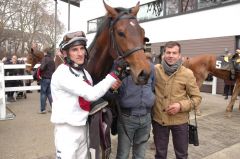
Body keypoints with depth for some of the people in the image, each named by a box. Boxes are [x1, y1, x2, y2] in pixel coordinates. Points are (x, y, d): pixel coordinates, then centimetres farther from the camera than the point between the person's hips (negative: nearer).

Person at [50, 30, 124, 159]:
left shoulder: (84, 72, 6)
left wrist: (109, 87, -7)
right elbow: (91, 95, -26)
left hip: (83, 127, 7)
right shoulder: (62, 73, -20)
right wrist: (114, 73, -23)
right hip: (66, 130, -7)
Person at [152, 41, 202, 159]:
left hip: (179, 121, -1)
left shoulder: (187, 74, -10)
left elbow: (196, 98, -5)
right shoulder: (155, 70, -7)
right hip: (158, 119, 1)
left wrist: (181, 106, -19)